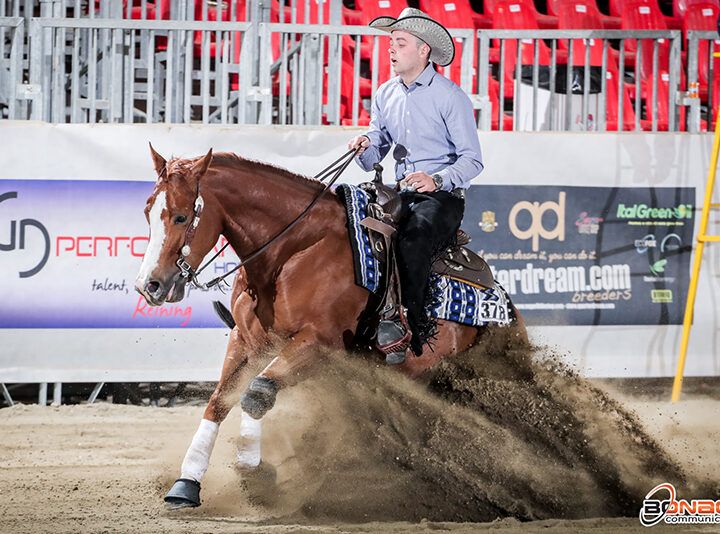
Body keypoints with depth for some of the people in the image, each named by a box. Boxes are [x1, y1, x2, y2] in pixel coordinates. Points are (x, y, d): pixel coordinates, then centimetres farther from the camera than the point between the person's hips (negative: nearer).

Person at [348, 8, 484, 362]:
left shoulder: (450, 96, -6)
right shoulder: (386, 94, 13)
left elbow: (472, 160, -7)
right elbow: (374, 156, 18)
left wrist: (437, 180, -25)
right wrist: (364, 149, -7)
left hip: (444, 197, -6)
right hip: (402, 195, 6)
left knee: (414, 237, -35)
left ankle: (408, 324, -36)